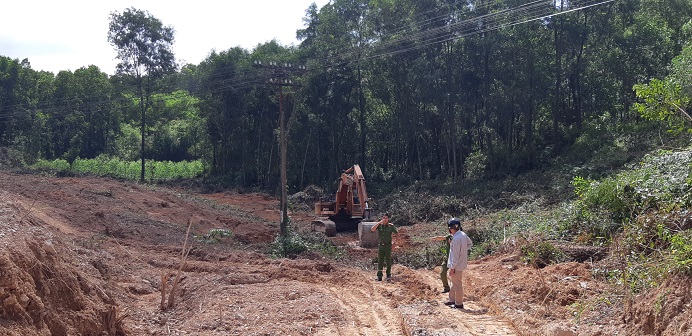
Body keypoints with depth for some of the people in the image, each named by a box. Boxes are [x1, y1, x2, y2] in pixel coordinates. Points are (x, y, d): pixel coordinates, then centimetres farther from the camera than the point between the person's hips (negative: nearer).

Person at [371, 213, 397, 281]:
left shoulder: (391, 226, -2)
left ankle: (388, 275, 18)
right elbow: (372, 229, -17)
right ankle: (379, 276, 6)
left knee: (388, 261, 5)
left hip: (388, 246, -1)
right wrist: (379, 222, -19)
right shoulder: (379, 225, 1)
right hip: (380, 246, 1)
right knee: (380, 261, 3)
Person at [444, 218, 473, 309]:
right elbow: (470, 243, 21)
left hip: (456, 265, -9)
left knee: (457, 284, 4)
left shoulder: (456, 239, -25)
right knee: (455, 282, 22)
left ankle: (459, 304, 15)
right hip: (461, 263, 9)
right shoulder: (463, 235, 2)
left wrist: (452, 268, -18)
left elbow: (455, 255, -24)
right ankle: (452, 300, 33)